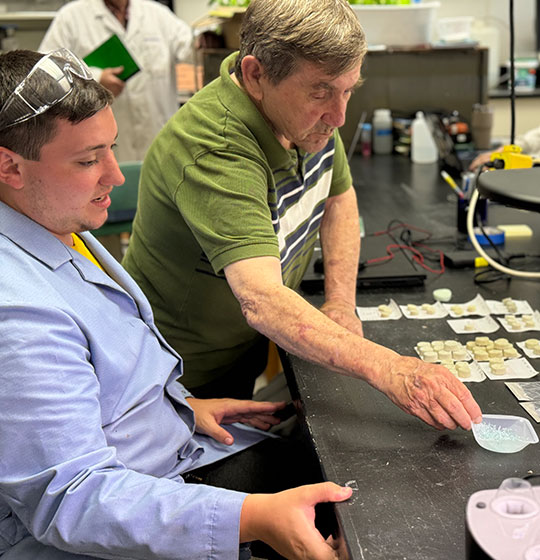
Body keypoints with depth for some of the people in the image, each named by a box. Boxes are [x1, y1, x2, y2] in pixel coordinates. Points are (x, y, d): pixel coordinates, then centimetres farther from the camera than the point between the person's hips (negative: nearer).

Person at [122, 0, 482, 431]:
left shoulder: (312, 115, -9)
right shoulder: (213, 152, -36)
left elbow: (339, 197, 9)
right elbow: (262, 302, -47)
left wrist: (341, 302, -4)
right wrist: (387, 370, -56)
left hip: (250, 348, 7)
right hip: (188, 376, -7)